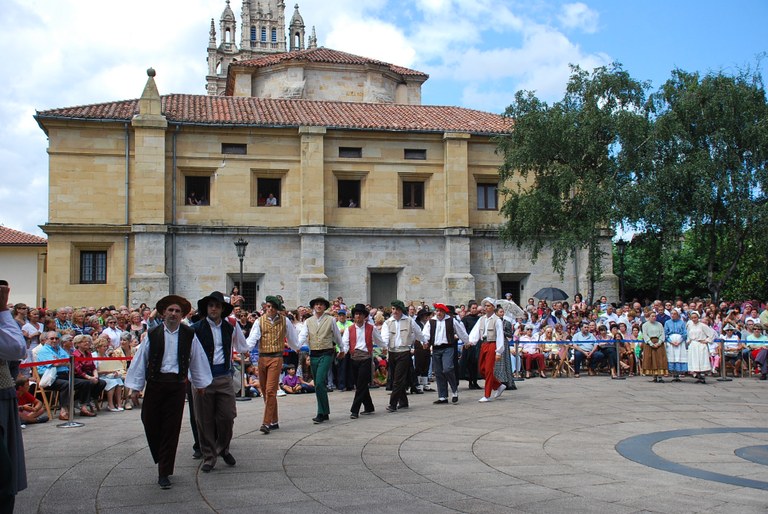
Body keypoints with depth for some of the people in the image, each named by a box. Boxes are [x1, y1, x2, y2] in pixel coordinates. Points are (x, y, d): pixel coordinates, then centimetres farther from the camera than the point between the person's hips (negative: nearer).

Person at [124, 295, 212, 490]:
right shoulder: (153, 335, 1)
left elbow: (197, 359, 11)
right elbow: (140, 360, 3)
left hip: (177, 384, 0)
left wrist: (200, 384, 15)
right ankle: (161, 459, 32)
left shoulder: (189, 335, 2)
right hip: (155, 384, 1)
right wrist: (135, 386, 2)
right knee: (150, 423, 4)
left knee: (171, 429, 1)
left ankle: (164, 473, 8)